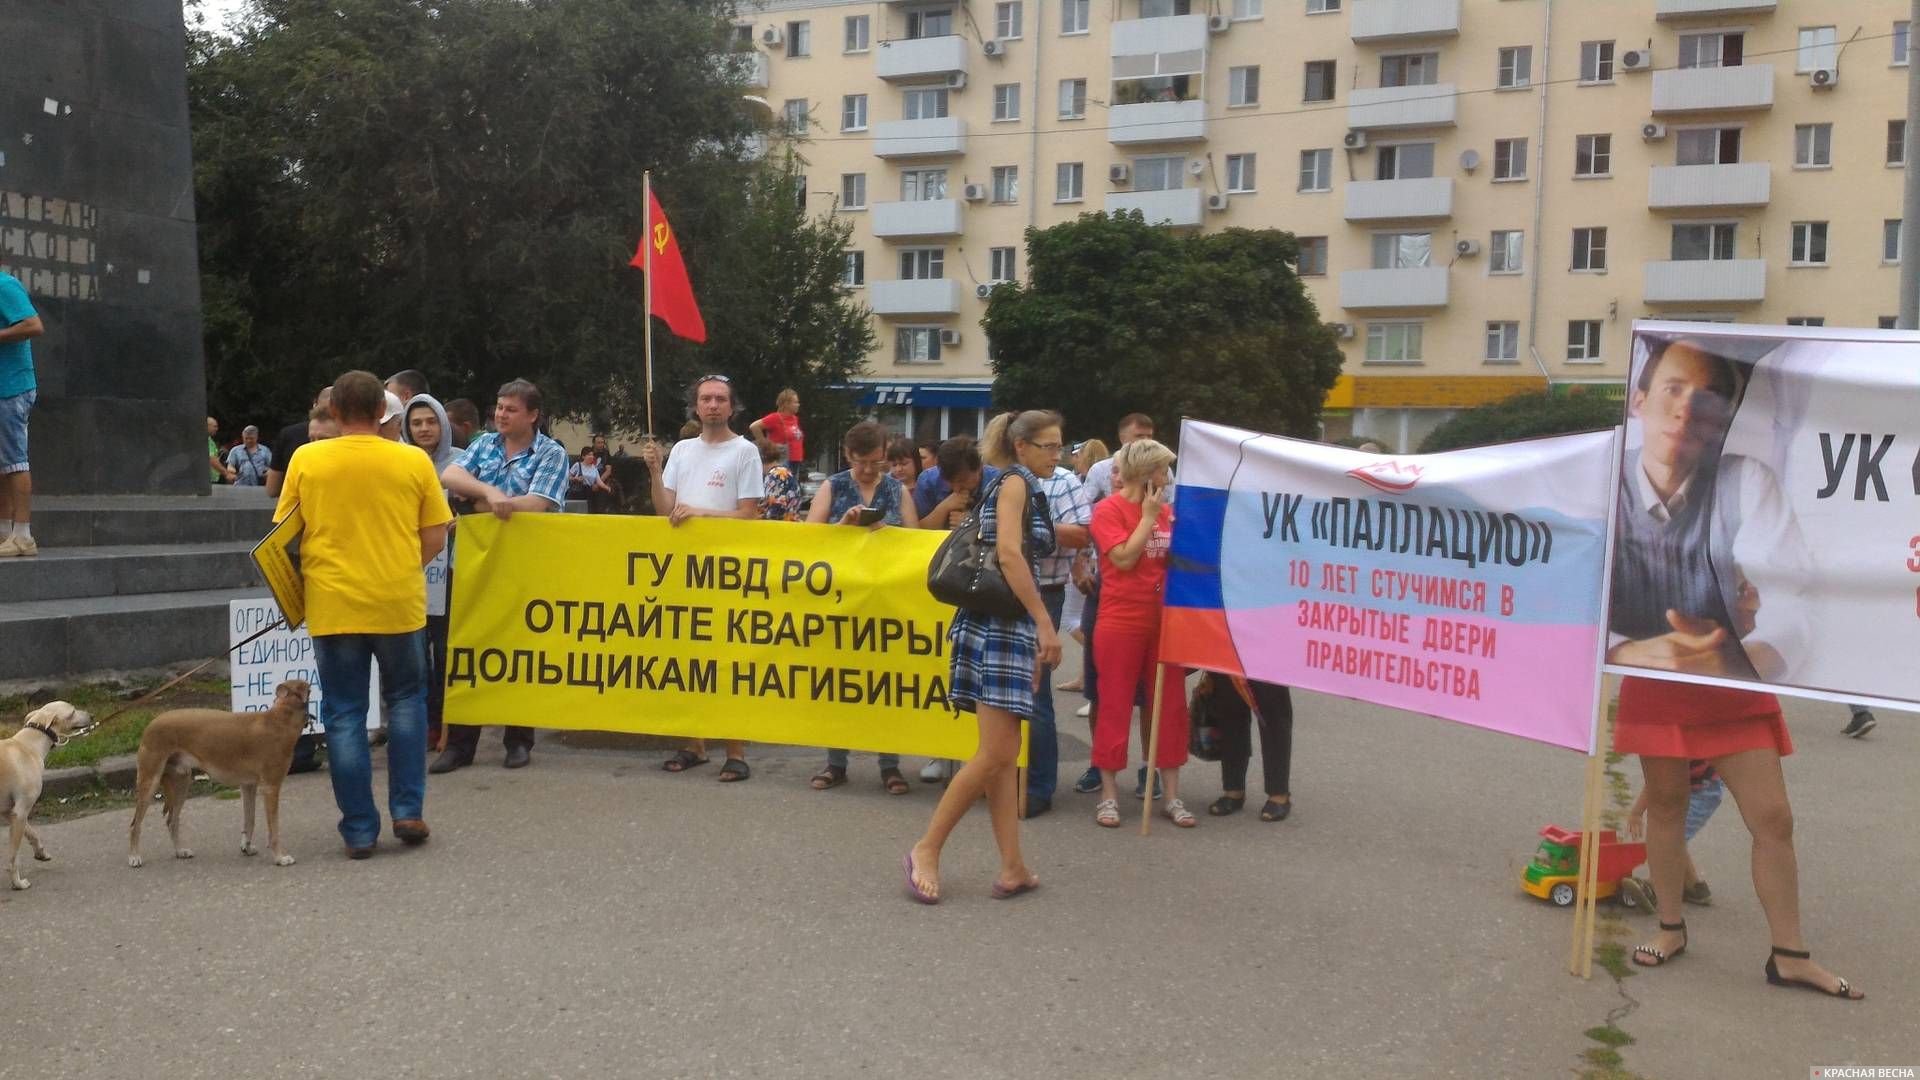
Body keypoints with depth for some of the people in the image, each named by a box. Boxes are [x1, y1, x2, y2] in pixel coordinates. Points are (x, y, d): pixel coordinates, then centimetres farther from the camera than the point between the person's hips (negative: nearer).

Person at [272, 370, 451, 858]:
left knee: (344, 714, 9)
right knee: (405, 701, 19)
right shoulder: (414, 461, -3)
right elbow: (435, 539, -1)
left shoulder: (305, 460, -2)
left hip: (333, 606, 0)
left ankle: (359, 831, 11)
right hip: (399, 604, 0)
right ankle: (408, 811, 14)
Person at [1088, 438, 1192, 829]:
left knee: (1170, 705, 7)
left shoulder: (1166, 510, 11)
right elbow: (1124, 558, -15)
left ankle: (1172, 795, 15)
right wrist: (1148, 516, -10)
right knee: (1115, 706, 2)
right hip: (1121, 622, -5)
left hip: (1165, 620, 5)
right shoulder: (1109, 509, -5)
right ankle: (1108, 794, 11)